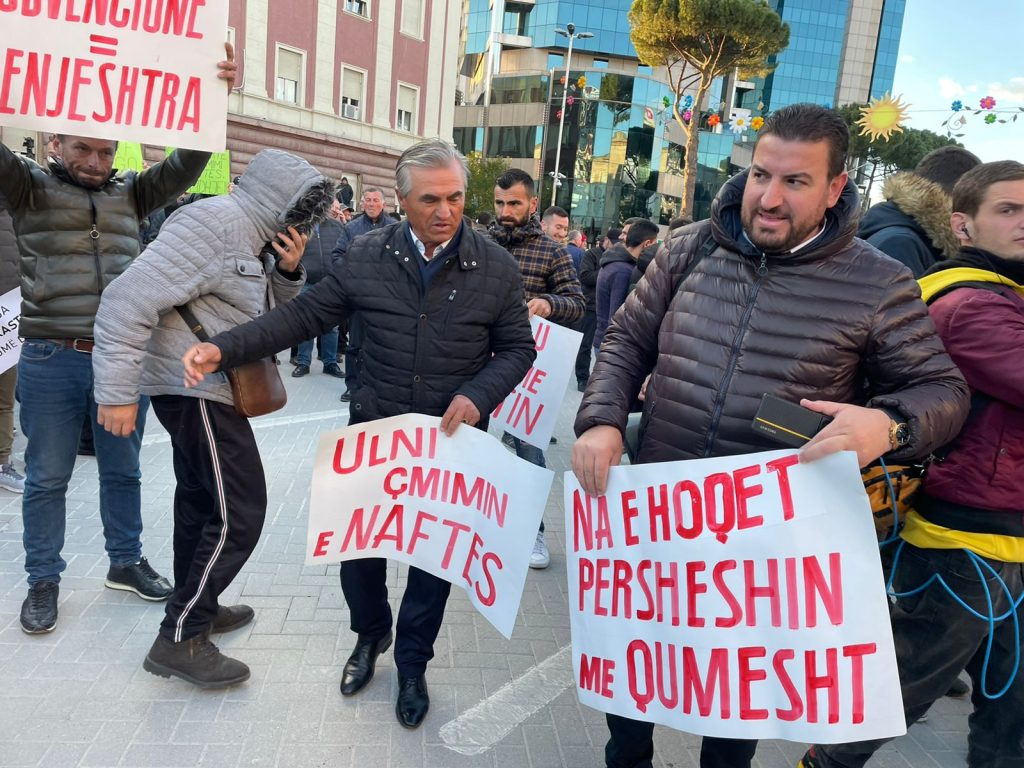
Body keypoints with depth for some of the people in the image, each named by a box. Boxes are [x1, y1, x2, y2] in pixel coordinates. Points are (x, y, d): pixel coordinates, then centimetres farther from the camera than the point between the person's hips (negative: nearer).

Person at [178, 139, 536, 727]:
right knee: (357, 545, 14)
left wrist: (479, 394, -19)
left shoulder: (497, 268, -8)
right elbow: (305, 315, -3)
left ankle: (412, 661, 39)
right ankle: (371, 633, 46)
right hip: (372, 431, 1)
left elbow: (518, 348, -1)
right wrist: (225, 348, -13)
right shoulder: (368, 255, -6)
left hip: (451, 441, -1)